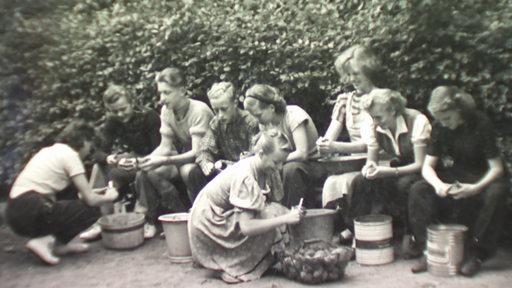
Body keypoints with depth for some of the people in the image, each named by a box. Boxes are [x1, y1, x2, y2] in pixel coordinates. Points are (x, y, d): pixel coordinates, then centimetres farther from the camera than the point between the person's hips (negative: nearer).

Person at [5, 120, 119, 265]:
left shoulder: (49, 150, 19)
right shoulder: (70, 154, -7)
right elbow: (90, 199, -9)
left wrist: (93, 192, 25)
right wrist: (108, 197, 11)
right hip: (31, 212, -9)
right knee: (92, 211, -5)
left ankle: (60, 244, 12)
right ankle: (44, 241, -6)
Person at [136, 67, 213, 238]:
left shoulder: (199, 110, -22)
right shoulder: (166, 110, -1)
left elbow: (197, 152, -28)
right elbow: (165, 147, -1)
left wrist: (163, 161, -38)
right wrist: (148, 159, -22)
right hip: (180, 159, 6)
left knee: (188, 170, -38)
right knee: (145, 172, -18)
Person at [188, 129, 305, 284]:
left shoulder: (260, 169, -4)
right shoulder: (244, 177, -30)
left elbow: (266, 203, -1)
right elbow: (246, 227, -35)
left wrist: (289, 212, -17)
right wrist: (285, 219, -34)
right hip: (209, 223, -9)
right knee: (269, 214, -21)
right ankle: (236, 266, -10)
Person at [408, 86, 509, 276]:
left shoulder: (481, 124, -18)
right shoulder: (439, 127, -7)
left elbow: (497, 168, -18)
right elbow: (427, 165, -7)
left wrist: (475, 188, -36)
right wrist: (438, 185, -29)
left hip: (481, 179, -3)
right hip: (451, 177, 3)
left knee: (495, 194, -36)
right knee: (418, 190, -22)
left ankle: (476, 254, -21)